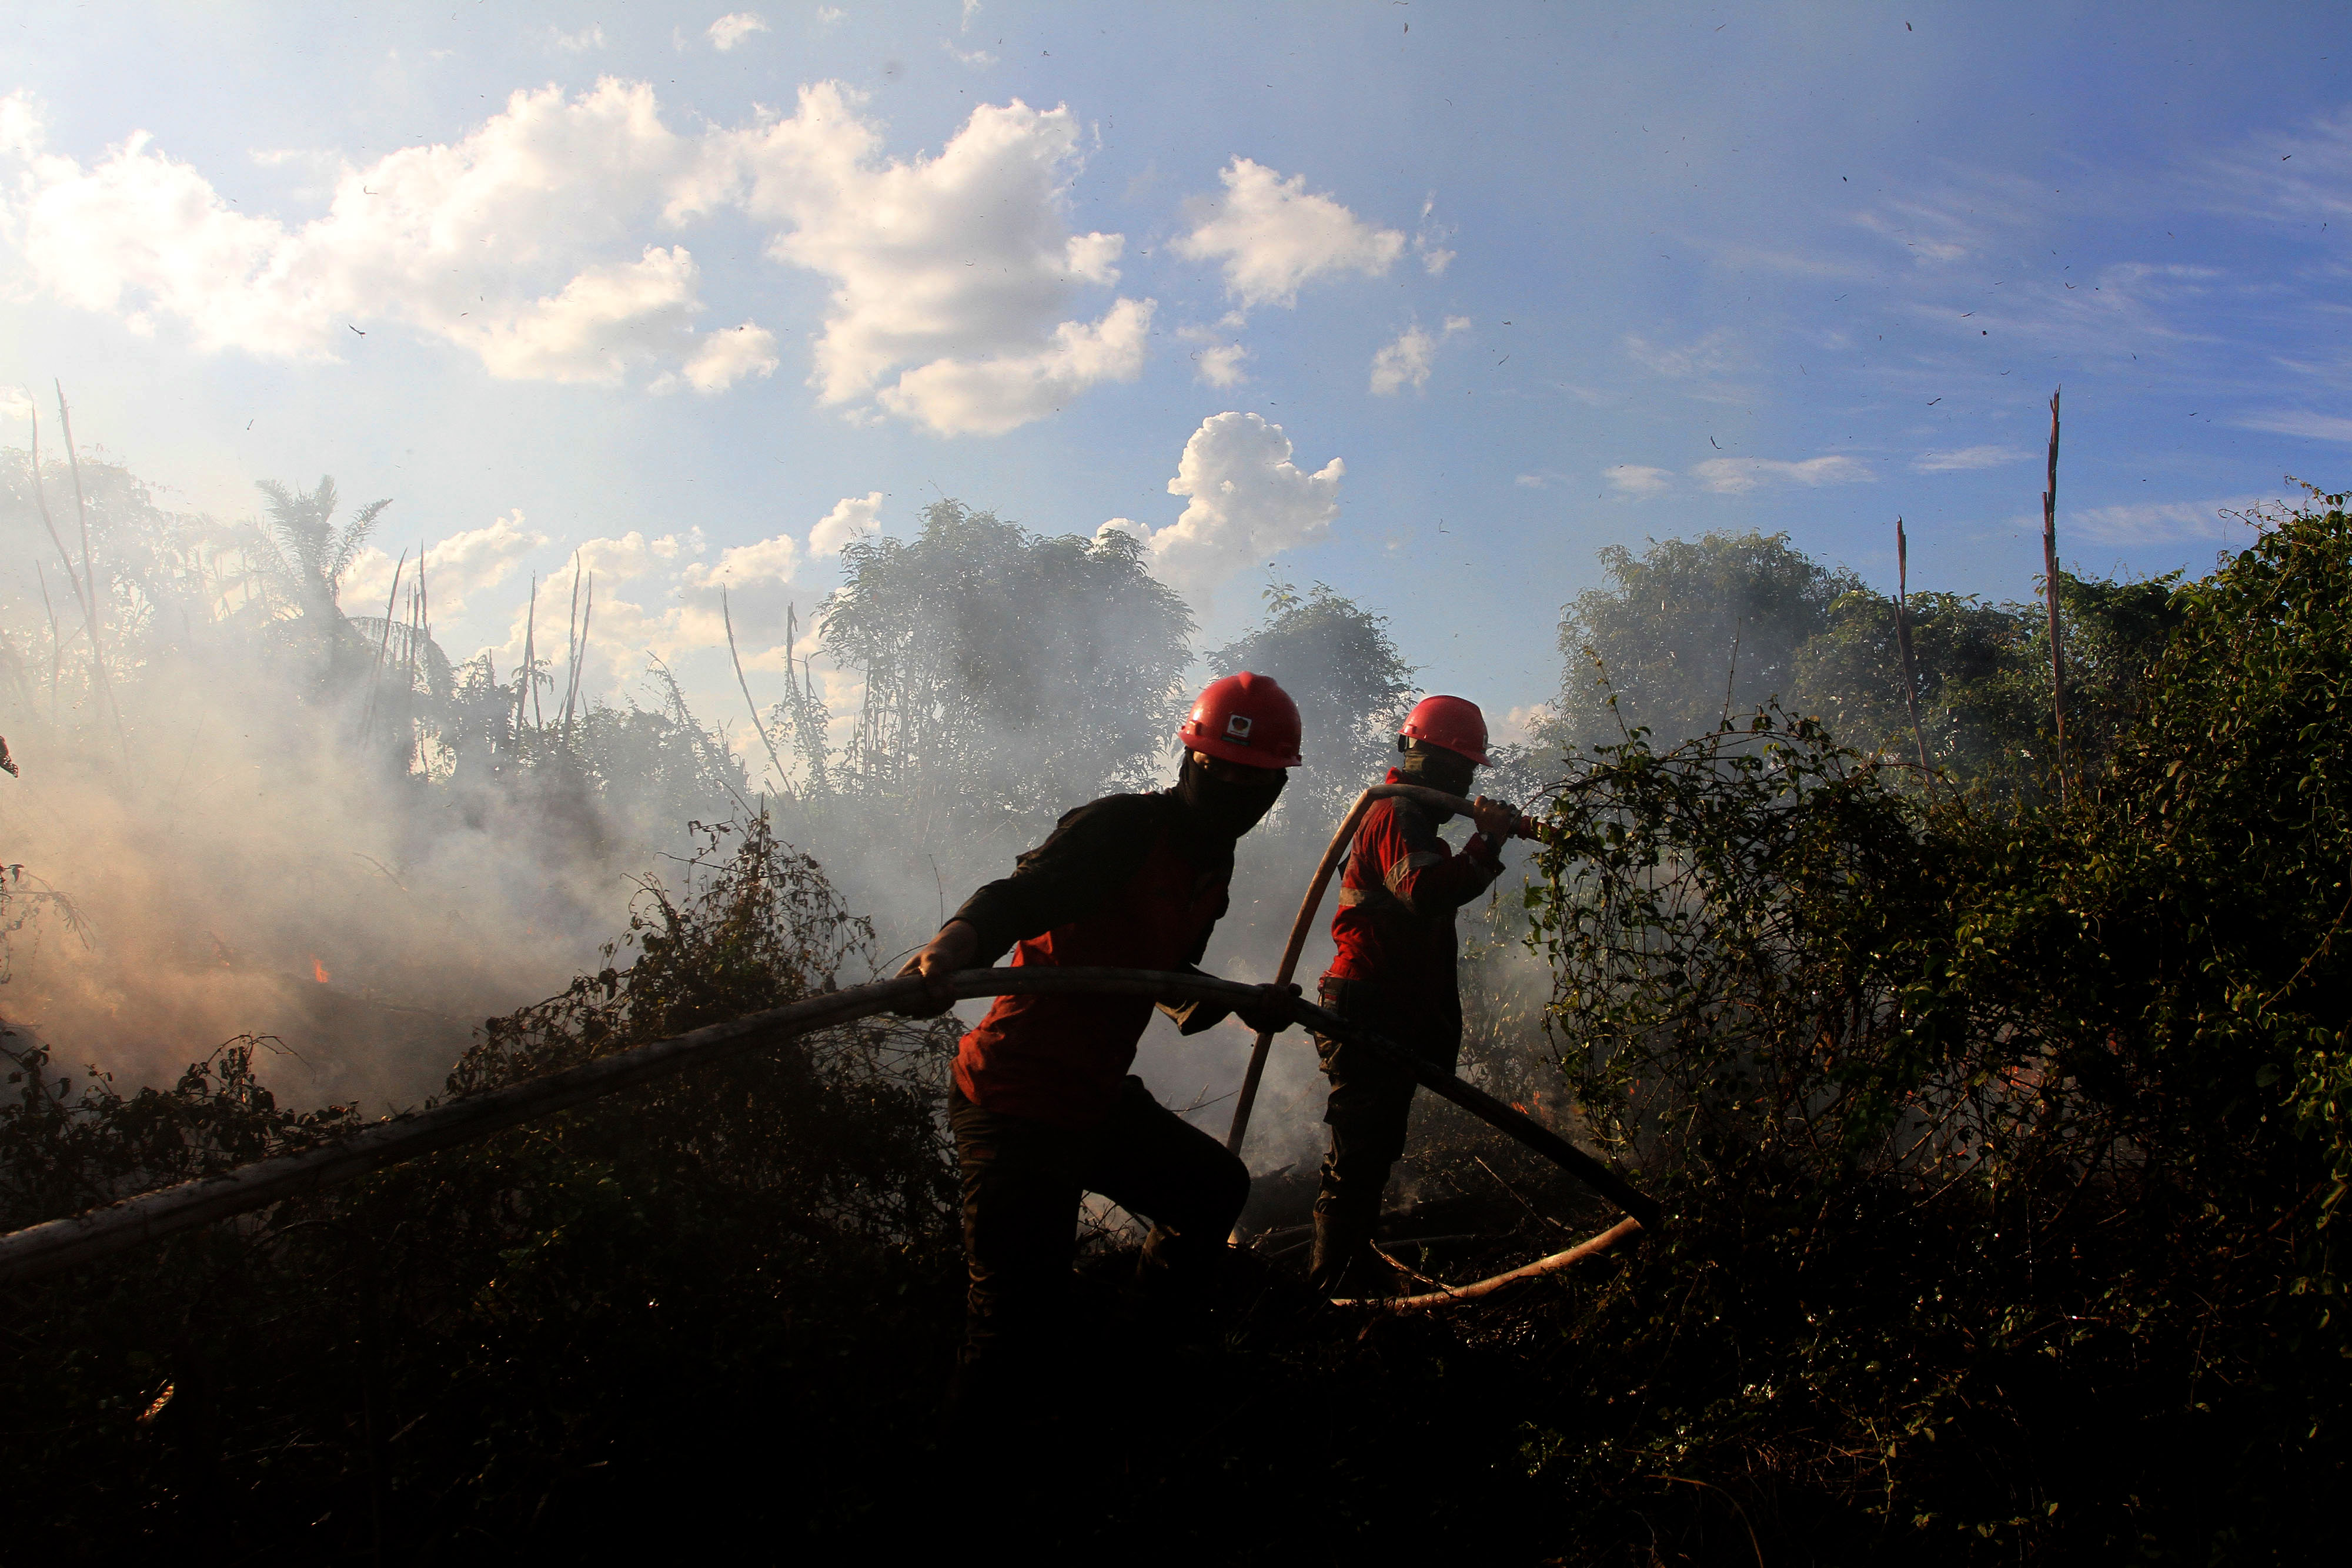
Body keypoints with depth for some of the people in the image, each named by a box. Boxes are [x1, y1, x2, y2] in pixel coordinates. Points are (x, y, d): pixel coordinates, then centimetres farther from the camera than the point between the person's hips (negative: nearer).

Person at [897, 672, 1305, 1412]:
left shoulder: (1211, 864, 11)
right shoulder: (1122, 829, -18)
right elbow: (1016, 897, -34)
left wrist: (1242, 1002, 9)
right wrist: (955, 942, -53)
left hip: (1097, 1099, 10)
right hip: (1018, 1105, -10)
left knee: (1215, 1187, 27)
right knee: (1019, 1331, -12)